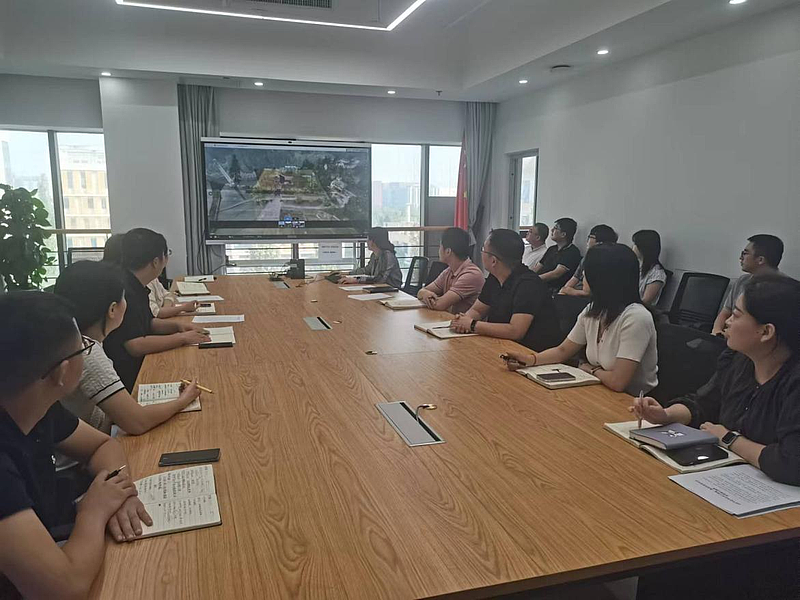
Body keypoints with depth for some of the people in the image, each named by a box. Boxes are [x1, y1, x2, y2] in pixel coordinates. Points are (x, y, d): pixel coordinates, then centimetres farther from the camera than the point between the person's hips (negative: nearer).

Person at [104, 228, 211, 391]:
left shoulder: (136, 287, 7)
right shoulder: (124, 291, -23)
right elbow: (135, 346, -28)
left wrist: (177, 326, 3)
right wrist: (182, 338, -20)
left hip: (138, 366, 9)